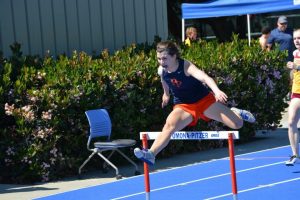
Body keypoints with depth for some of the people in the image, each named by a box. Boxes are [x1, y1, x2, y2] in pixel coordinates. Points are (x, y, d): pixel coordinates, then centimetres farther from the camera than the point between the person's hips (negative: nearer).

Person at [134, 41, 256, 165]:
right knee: (169, 125, -30)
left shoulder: (186, 66, -29)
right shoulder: (161, 71, -14)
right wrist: (166, 93, 29)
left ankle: (235, 112, 37)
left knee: (237, 124, 1)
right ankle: (150, 154, -42)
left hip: (204, 100, -2)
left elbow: (204, 77, -47)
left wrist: (216, 91, -65)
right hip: (183, 106, 2)